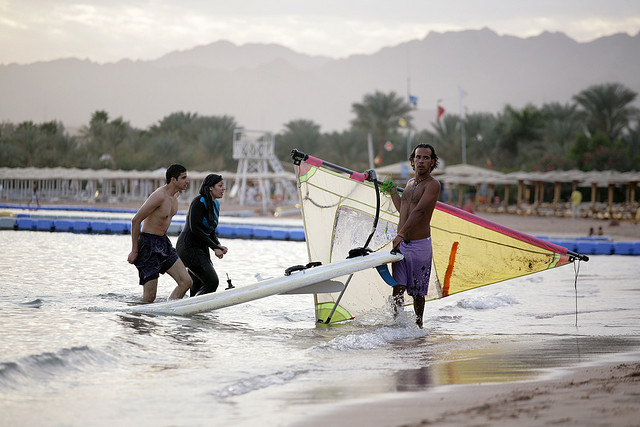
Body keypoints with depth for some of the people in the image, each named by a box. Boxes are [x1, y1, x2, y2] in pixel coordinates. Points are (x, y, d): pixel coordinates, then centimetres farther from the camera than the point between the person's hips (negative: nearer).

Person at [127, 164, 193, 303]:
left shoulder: (175, 194, 7)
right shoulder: (159, 196, -21)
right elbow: (136, 220, -19)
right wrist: (134, 251, -16)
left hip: (164, 243, 9)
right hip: (149, 244, -9)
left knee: (186, 282, 0)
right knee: (149, 298, -8)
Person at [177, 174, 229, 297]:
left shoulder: (216, 204, 14)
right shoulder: (199, 202, -13)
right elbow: (195, 229, -19)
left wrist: (219, 246, -1)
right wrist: (214, 247, -17)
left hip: (201, 250, 9)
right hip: (189, 247, -9)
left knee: (198, 289, 5)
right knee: (212, 282, -16)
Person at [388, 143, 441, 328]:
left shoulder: (432, 184, -10)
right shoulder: (410, 183, 14)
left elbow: (419, 211, -23)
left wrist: (402, 234, -32)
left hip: (420, 244, -5)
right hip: (401, 243, 5)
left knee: (418, 290, 6)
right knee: (398, 286, -6)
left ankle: (418, 324, 21)